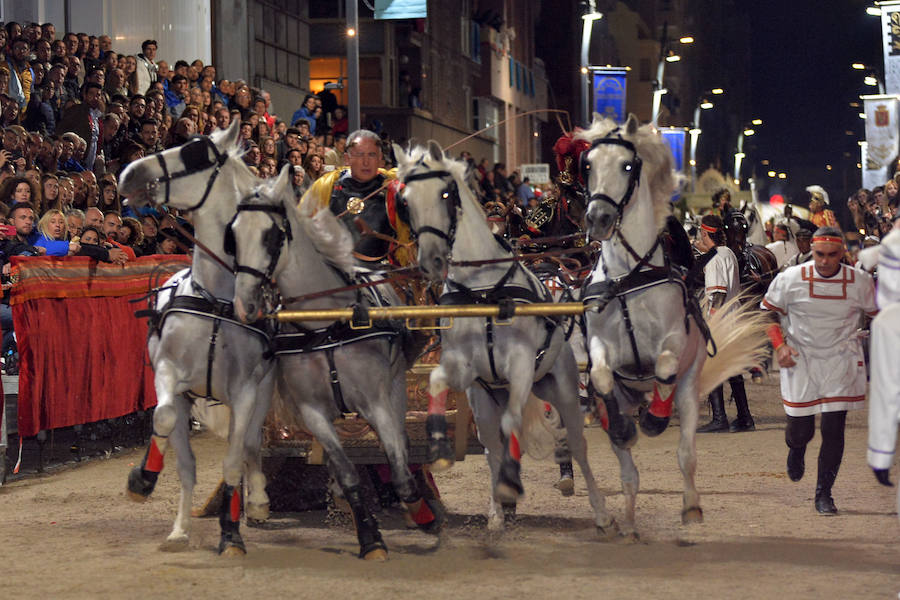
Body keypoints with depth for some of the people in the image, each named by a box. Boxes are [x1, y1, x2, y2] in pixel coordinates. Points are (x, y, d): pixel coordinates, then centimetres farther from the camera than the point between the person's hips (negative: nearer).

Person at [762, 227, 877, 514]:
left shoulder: (860, 281, -5)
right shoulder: (790, 279, -9)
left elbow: (878, 315, 10)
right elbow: (768, 312, 4)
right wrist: (779, 345, -9)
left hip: (841, 362, 0)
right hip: (800, 361, 0)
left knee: (834, 430, -6)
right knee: (800, 430, 3)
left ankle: (824, 494, 9)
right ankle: (796, 449, 43)